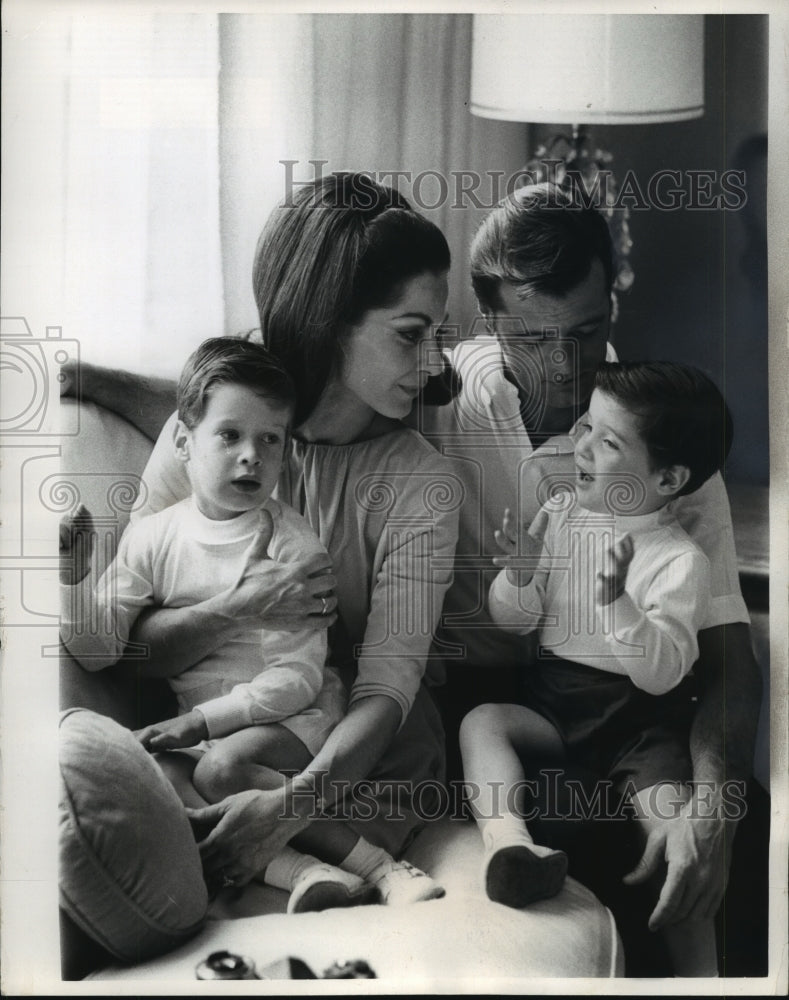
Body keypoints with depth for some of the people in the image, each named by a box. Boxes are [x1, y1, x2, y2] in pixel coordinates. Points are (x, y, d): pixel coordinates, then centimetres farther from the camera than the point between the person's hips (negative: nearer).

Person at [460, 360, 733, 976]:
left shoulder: (680, 562, -9)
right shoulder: (560, 514, 4)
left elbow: (662, 673, -19)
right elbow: (512, 623, 7)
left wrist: (618, 601, -33)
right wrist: (520, 577, -15)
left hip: (640, 717, -4)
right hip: (553, 697, 4)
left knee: (676, 829, -21)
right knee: (481, 720, -22)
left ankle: (699, 975, -7)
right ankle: (509, 845, -44)